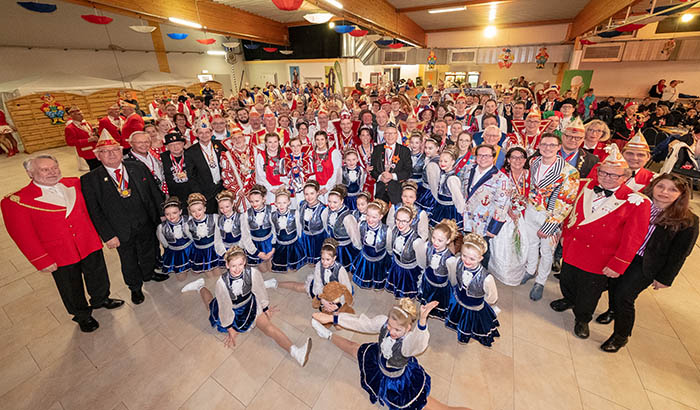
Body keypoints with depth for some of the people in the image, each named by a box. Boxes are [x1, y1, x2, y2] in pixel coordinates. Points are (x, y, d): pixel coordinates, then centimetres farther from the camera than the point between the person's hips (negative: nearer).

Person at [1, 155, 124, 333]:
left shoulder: (75, 184, -4)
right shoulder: (16, 201, -14)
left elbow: (90, 207, 9)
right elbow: (22, 235, -11)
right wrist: (42, 261, -12)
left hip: (90, 245, 3)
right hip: (60, 256, -3)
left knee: (98, 278, 22)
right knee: (72, 289, 19)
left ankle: (101, 299, 51)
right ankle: (82, 315, 44)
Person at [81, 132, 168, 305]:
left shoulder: (139, 168, -4)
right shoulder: (90, 180, -11)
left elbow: (155, 192, 1)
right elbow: (94, 211, -10)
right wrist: (108, 235, -13)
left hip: (147, 224, 2)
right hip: (122, 232, -2)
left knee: (149, 252, 23)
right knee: (129, 262, 18)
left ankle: (149, 273, 52)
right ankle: (135, 287, 43)